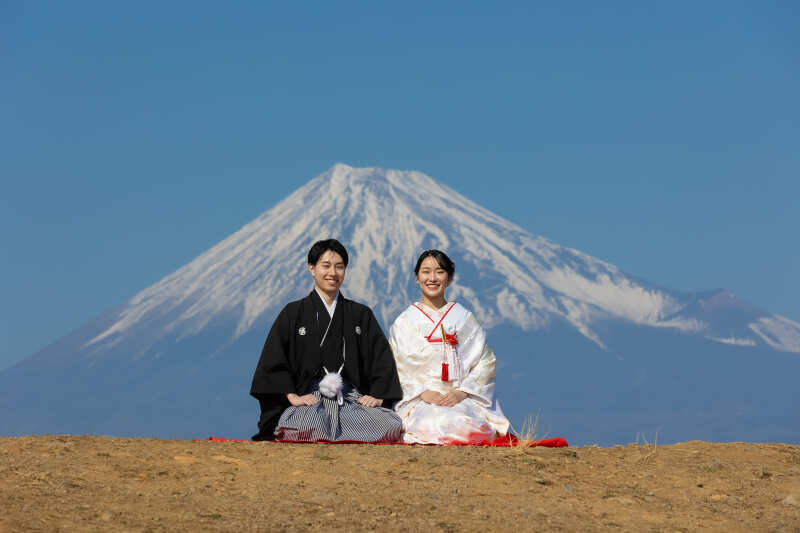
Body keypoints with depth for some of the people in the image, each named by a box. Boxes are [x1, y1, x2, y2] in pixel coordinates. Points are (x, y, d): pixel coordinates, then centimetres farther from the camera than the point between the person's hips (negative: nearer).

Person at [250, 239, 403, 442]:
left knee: (392, 427, -28)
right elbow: (274, 359, 2)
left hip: (352, 399, 3)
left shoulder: (361, 315, 17)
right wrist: (293, 396, -10)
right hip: (310, 398, -3)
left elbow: (383, 357, 13)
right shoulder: (293, 313, 10)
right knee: (305, 428, -40)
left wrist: (377, 395, -3)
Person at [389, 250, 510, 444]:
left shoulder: (463, 318, 14)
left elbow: (485, 362, 8)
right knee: (434, 425, -36)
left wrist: (462, 392, -8)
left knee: (466, 425, -34)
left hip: (462, 399, 1)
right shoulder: (405, 321, 12)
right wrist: (422, 392, -11)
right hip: (417, 402, -1)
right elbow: (397, 368, 6)